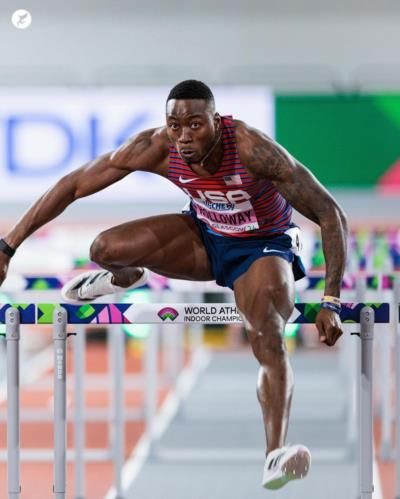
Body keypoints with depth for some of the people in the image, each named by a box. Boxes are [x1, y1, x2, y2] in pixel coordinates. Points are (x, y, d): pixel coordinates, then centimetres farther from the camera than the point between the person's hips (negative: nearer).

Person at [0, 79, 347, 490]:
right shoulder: (157, 149, -25)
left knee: (268, 340, -30)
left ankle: (274, 456, -41)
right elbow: (73, 185, -15)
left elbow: (331, 216, -32)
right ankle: (123, 278, 20)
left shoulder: (252, 149, -36)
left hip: (262, 247, -4)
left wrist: (331, 305, -37)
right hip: (203, 236, 4)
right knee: (106, 249, -18)